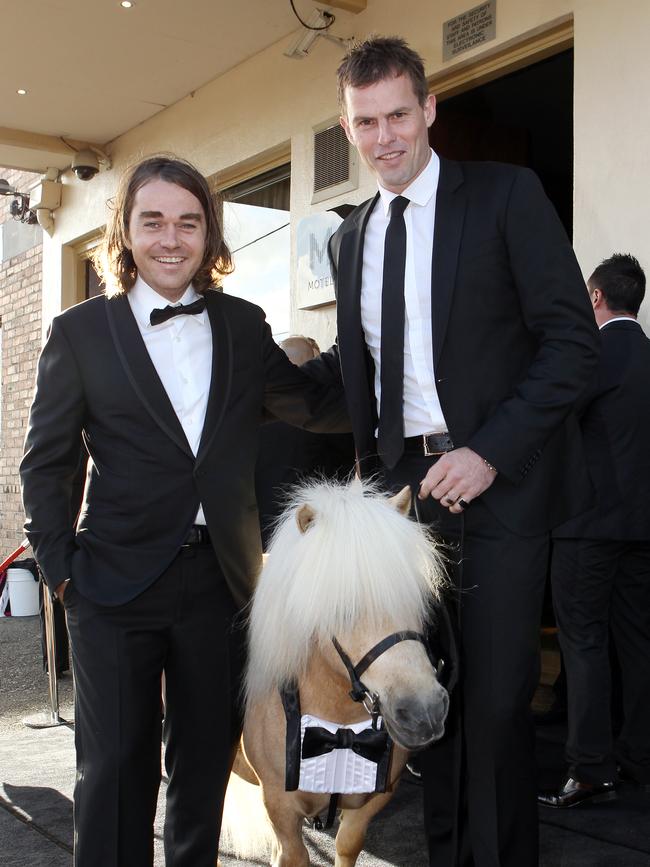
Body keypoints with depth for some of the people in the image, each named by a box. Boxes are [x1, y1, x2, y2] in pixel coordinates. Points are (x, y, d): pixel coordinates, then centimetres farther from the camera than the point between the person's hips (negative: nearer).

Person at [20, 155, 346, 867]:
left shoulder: (243, 325, 6)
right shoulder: (81, 332, -1)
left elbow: (313, 407, 12)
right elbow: (44, 464, 2)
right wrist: (60, 568, -2)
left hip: (220, 575, 3)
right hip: (116, 581, -2)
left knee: (206, 761, 16)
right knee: (114, 768, 6)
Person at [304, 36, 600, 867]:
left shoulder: (506, 195, -2)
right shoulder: (349, 238, 15)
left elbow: (572, 339, -8)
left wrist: (489, 454, -16)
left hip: (499, 481, -4)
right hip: (406, 485, 5)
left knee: (496, 695, -1)